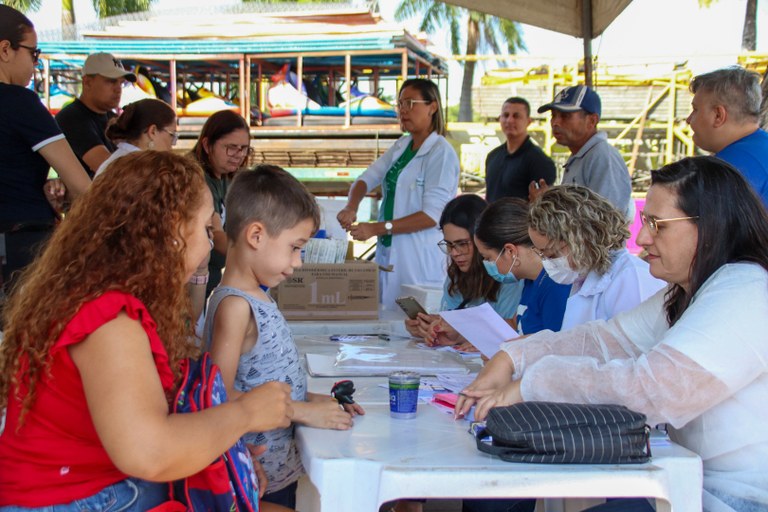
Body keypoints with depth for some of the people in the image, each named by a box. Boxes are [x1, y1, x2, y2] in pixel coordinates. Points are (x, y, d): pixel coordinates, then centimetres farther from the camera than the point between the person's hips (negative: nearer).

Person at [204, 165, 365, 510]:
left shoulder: (256, 297, 9)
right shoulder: (235, 306, -19)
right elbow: (222, 397, -24)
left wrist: (310, 399, 5)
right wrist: (304, 412, -22)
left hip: (283, 460, 9)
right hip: (266, 473, -9)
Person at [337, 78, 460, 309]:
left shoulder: (441, 153, -12)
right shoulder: (401, 146, 11)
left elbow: (432, 215, -18)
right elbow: (366, 179, 11)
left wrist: (378, 228, -20)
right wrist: (351, 208, -11)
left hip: (421, 259, -7)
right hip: (389, 252, 7)